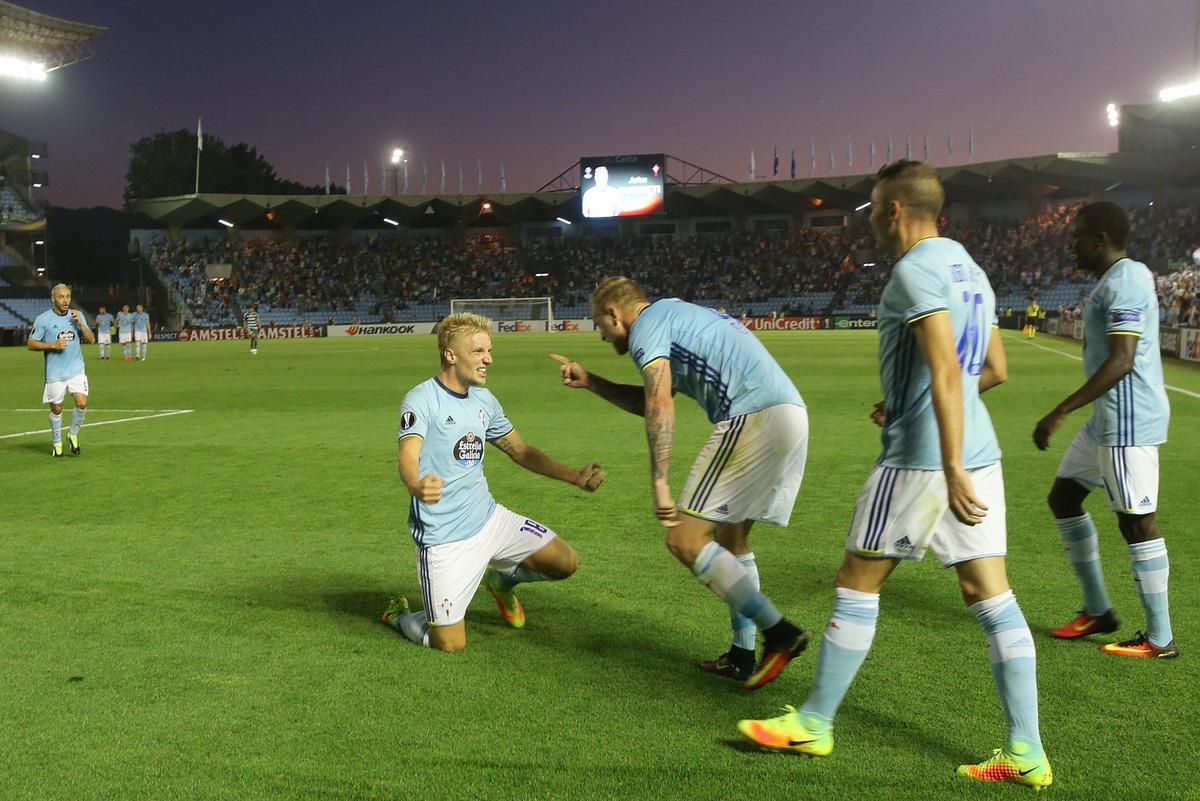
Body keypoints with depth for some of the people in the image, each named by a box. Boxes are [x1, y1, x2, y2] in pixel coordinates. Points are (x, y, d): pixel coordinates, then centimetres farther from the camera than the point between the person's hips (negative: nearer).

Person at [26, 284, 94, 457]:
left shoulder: (77, 315, 4)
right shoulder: (43, 319, -5)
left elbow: (91, 339, 3)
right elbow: (30, 344, -2)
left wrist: (80, 323, -12)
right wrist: (53, 345, -16)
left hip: (76, 369, 2)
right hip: (54, 372, -2)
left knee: (82, 403, -13)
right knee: (56, 408, 6)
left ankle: (73, 435, 12)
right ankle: (56, 443, 26)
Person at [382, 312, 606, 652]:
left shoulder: (485, 401, 8)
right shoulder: (422, 399, -13)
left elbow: (520, 450, 18)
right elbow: (408, 455, -28)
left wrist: (575, 476, 8)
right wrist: (416, 485, -52)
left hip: (489, 519, 7)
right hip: (443, 537, -6)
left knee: (565, 563, 1)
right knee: (451, 643, -7)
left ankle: (502, 579, 31)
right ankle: (399, 615, 27)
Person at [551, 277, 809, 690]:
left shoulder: (648, 323, 1)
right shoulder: (677, 314, 31)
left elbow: (660, 407, -13)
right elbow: (650, 402, 39)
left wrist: (659, 485, -15)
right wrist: (590, 382, 39)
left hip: (753, 418, -10)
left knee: (685, 540, -8)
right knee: (731, 536, 20)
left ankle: (779, 632, -8)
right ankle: (743, 656, 21)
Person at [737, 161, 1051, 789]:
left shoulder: (915, 270, -12)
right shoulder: (968, 268, 16)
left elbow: (946, 369, -23)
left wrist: (952, 468, -27)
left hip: (920, 459, -8)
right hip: (980, 452, 9)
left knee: (857, 586, 5)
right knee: (992, 599, 7)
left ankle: (813, 724, 17)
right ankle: (1026, 752, 9)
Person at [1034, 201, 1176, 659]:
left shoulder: (1124, 280, -17)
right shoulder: (1118, 279, 15)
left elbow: (1121, 361, -25)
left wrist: (1060, 413, -27)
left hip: (1128, 421, -11)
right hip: (1108, 419, 11)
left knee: (1136, 520, -4)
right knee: (1063, 497, 15)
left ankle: (1159, 639, 7)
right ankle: (1097, 611, 24)